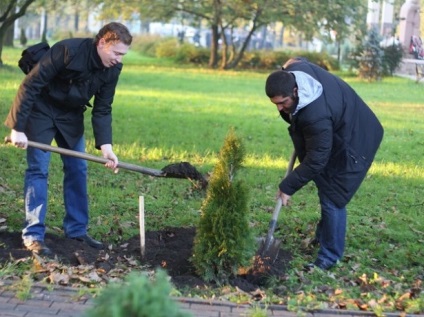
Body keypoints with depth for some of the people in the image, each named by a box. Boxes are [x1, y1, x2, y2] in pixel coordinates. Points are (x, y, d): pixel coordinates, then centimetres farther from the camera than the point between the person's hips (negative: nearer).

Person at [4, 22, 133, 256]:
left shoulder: (113, 69, -12)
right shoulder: (67, 50, -30)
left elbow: (102, 110, -7)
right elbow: (30, 86, -27)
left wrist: (105, 145, -20)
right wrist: (17, 128, -27)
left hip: (71, 115, 6)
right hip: (41, 109, -6)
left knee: (77, 170, 5)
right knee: (38, 169, -8)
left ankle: (76, 230, 15)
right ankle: (33, 234, -3)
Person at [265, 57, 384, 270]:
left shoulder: (316, 116, -44)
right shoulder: (294, 70, -20)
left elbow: (316, 160, -35)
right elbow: (295, 60, 7)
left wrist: (287, 186, -25)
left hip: (353, 142, -10)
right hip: (338, 129, 10)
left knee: (332, 198, -10)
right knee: (325, 187, 21)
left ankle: (330, 256, 3)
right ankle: (324, 235, 40)